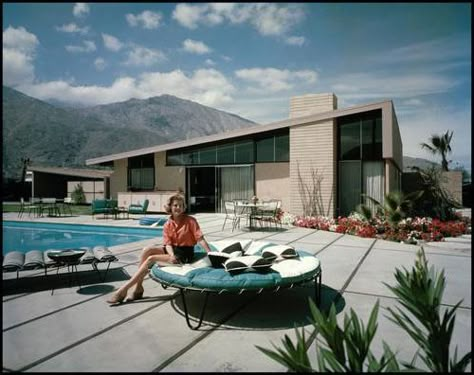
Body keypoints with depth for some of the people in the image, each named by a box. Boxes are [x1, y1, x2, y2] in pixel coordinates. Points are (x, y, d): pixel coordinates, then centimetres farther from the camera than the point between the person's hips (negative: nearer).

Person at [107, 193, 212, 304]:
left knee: (151, 259, -20)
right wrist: (172, 255, -27)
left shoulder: (190, 221, -11)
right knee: (146, 250, -17)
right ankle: (138, 287, -12)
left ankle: (124, 289, -15)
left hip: (185, 253, -6)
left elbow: (200, 239, -15)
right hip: (172, 250, 6)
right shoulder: (167, 225, 2)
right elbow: (168, 244, -5)